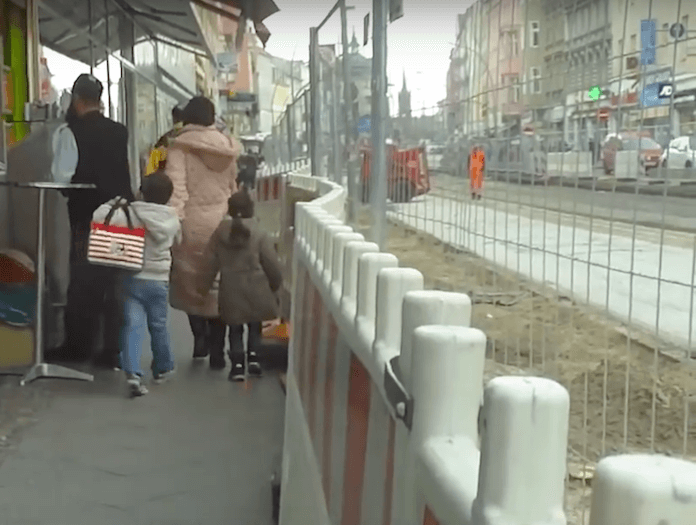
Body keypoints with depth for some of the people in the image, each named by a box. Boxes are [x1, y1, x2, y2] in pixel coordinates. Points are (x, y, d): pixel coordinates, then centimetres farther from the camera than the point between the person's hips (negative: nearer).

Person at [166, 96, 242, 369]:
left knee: (190, 282, 17)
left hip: (193, 223, -3)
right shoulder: (226, 148, 7)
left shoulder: (180, 147, -5)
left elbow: (176, 187, -16)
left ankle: (200, 336, 7)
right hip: (221, 223, 3)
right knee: (218, 285, 9)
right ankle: (217, 350, 10)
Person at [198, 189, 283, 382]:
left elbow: (210, 264, 1)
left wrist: (204, 287, 12)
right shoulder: (259, 234, -9)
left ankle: (237, 365, 7)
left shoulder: (220, 233, -1)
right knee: (255, 326, 20)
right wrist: (276, 286, 9)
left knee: (235, 329, 15)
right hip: (256, 291, -1)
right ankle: (253, 356, 7)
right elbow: (273, 265, -7)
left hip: (231, 292, 1)